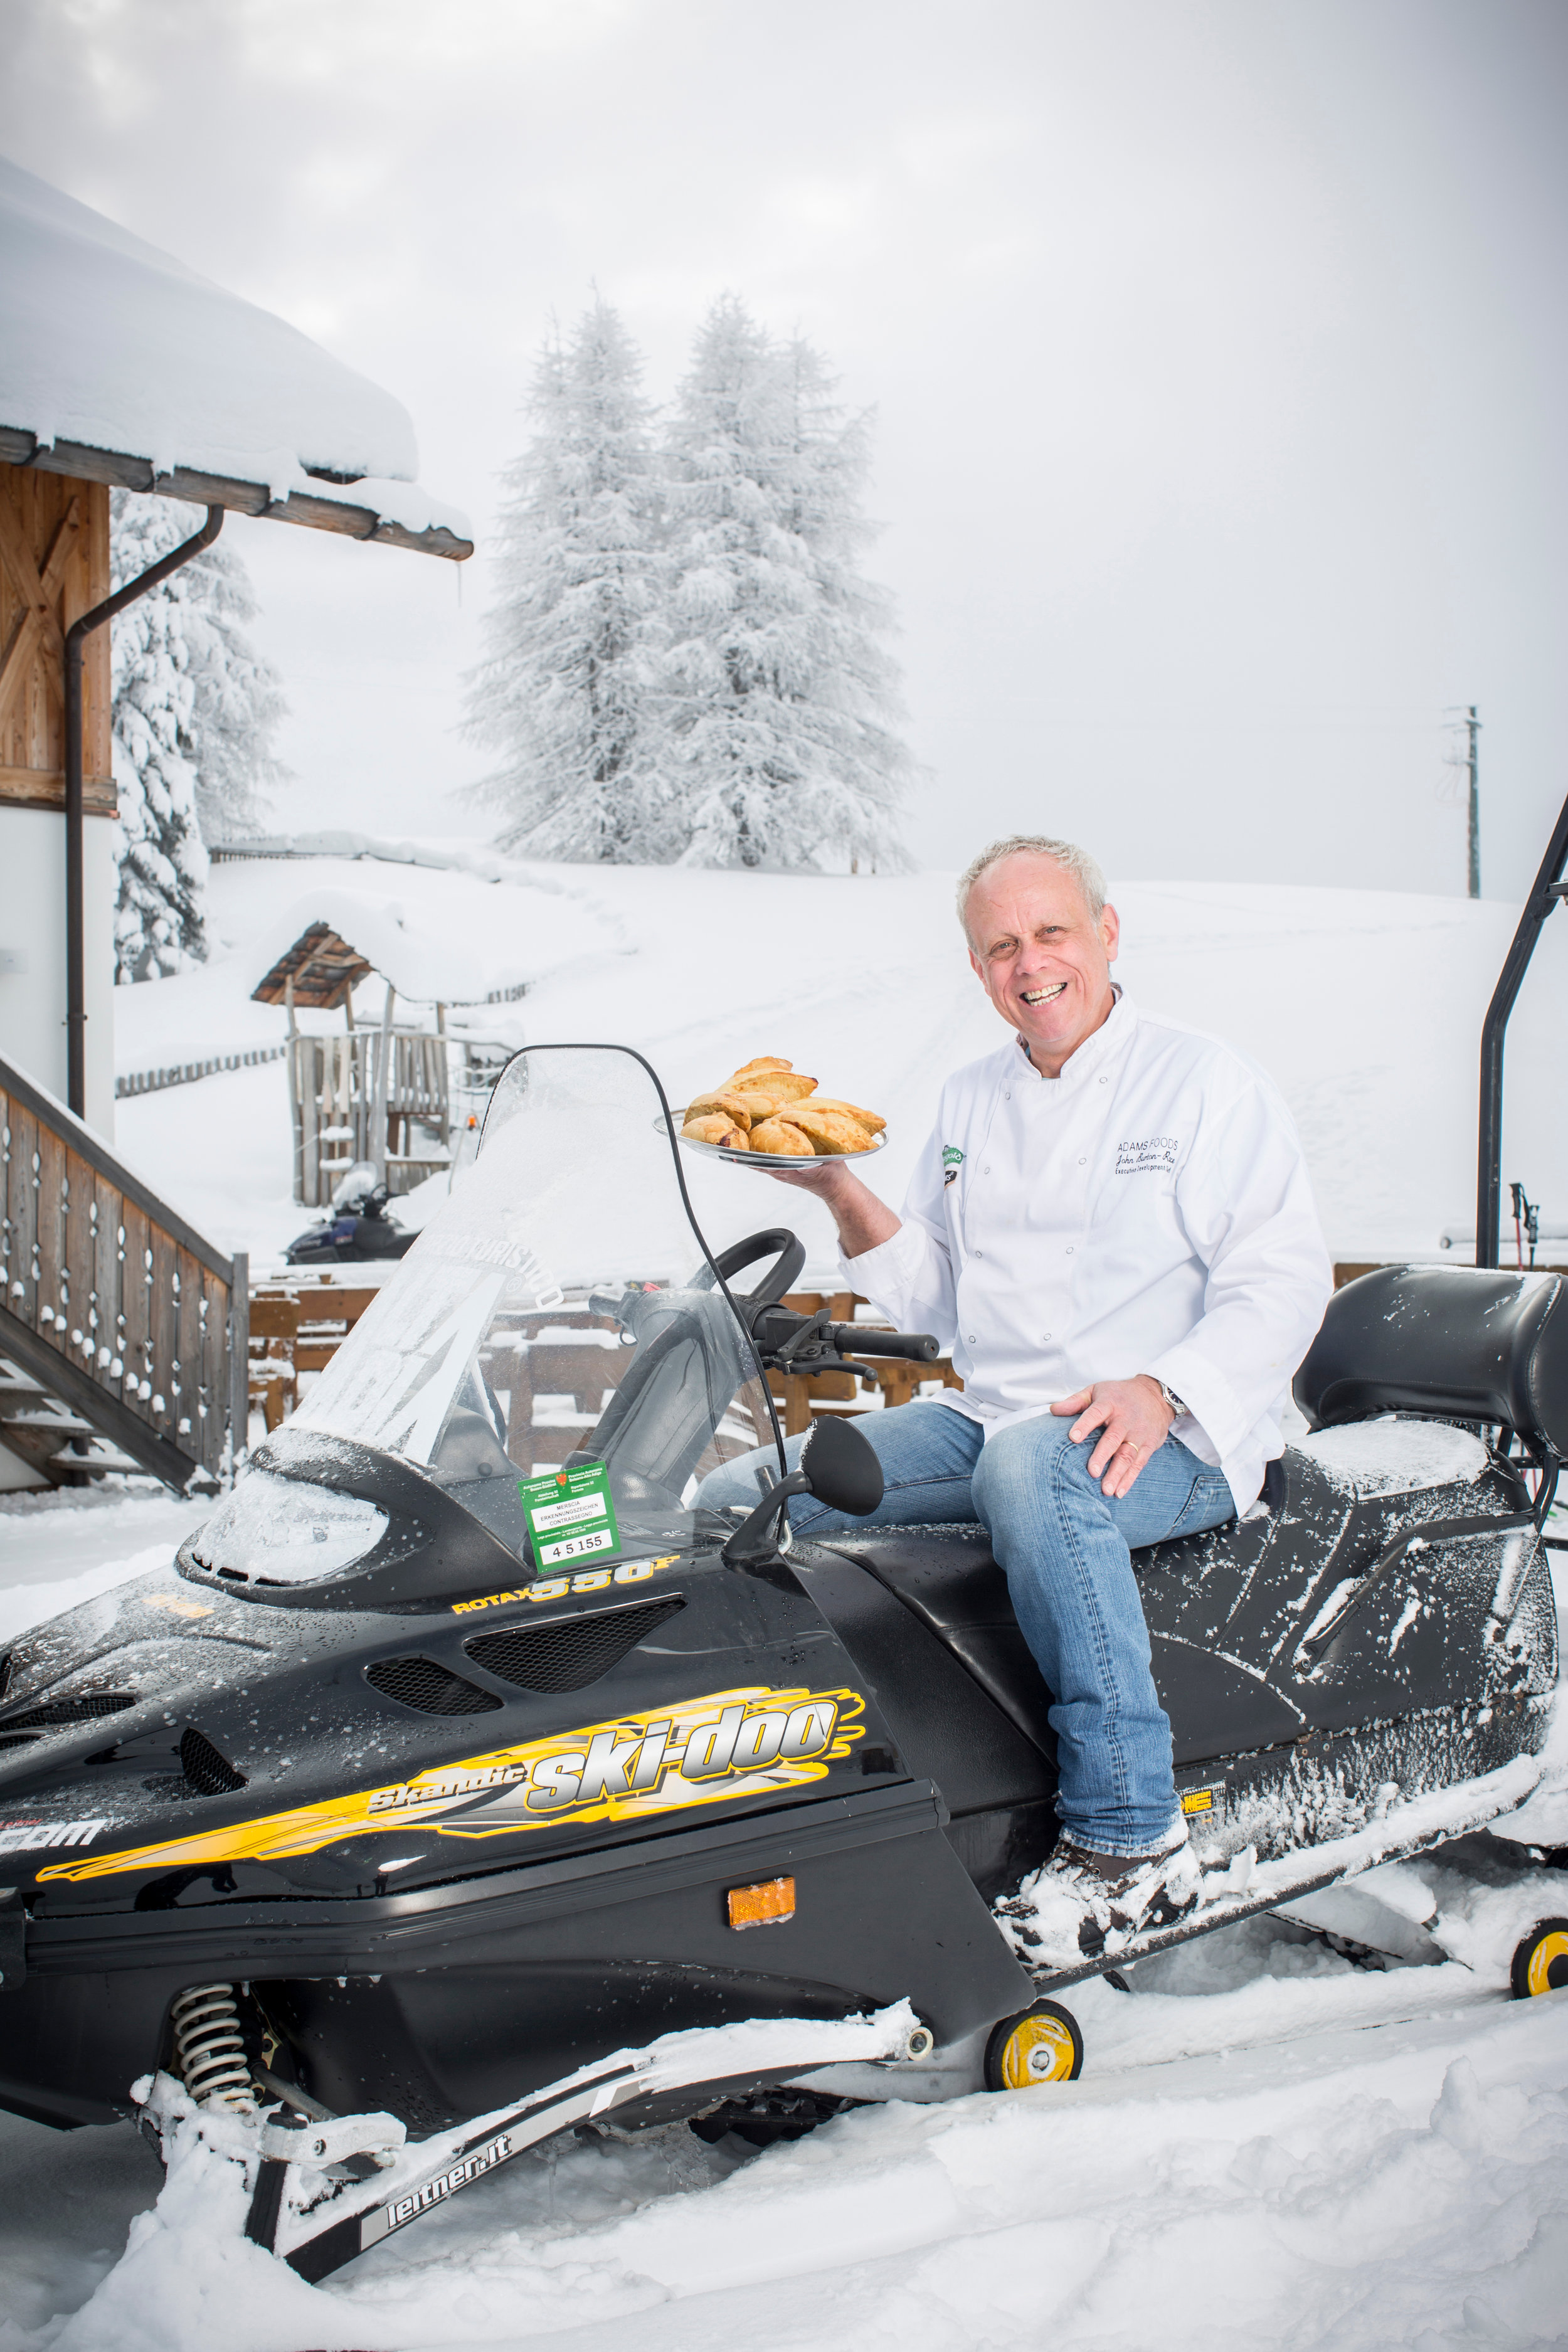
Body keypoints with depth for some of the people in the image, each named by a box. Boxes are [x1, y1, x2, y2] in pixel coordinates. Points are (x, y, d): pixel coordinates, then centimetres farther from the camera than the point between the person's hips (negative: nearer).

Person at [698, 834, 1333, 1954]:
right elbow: (931, 1296, 16)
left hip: (1177, 1441, -6)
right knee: (735, 1505, -8)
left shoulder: (1209, 1082, -2)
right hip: (988, 1418, 6)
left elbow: (1283, 1282, -9)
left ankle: (1133, 1839, -34)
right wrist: (841, 1191, 0)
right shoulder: (971, 1101, 16)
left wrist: (1161, 1392, -25)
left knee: (1032, 1464, -41)